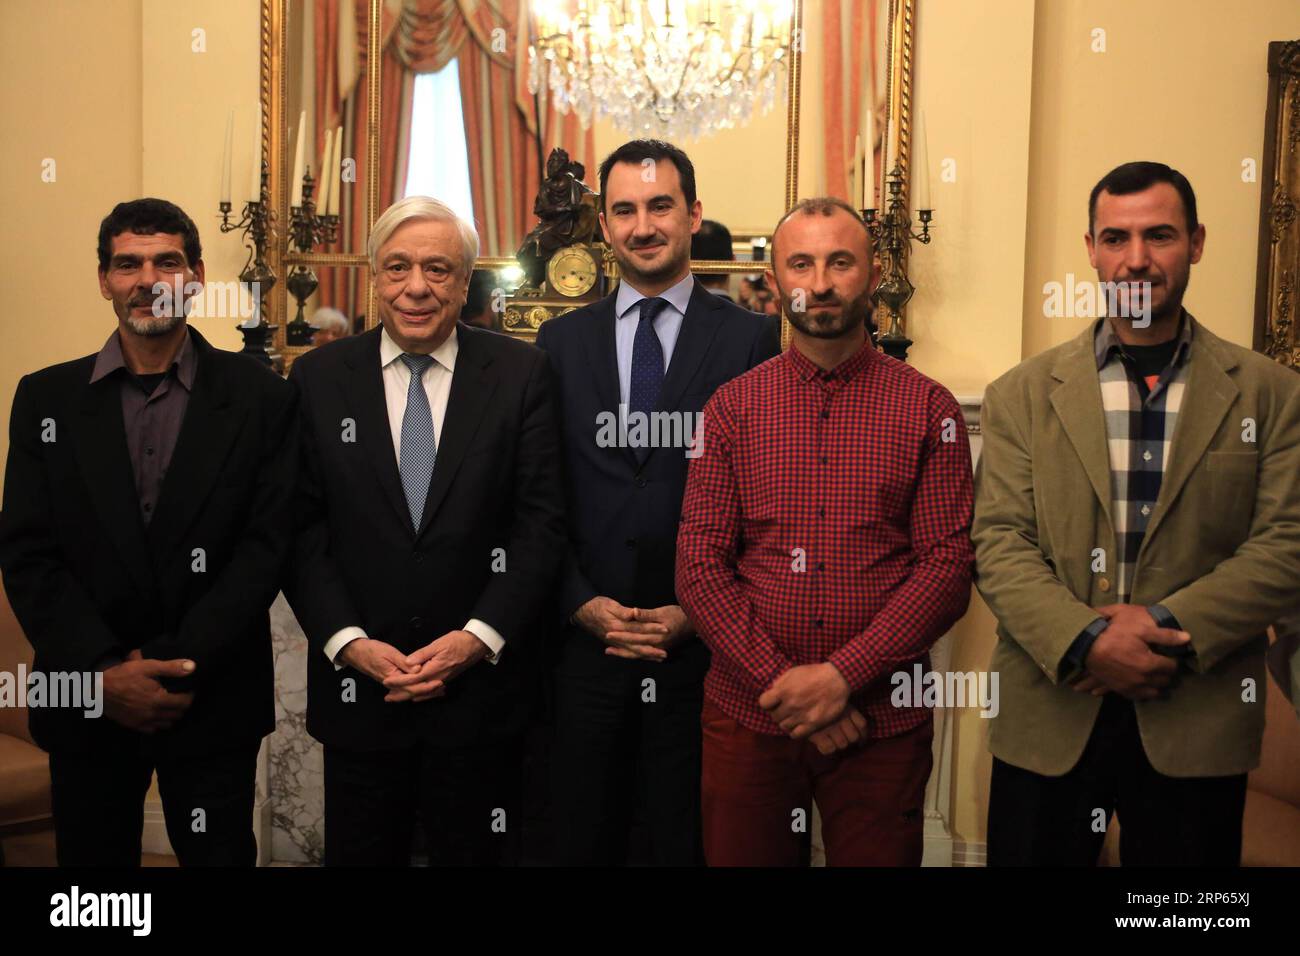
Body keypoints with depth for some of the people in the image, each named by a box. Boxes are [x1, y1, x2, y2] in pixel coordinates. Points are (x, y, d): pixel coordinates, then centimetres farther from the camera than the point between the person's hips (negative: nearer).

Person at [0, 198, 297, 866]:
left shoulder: (258, 397, -2)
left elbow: (268, 543, -6)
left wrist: (181, 663, -14)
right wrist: (106, 672, -13)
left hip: (215, 700, -1)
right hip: (87, 702, 2)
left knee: (220, 853, 9)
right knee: (92, 854, 14)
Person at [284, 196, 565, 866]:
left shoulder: (520, 373, -2)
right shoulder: (317, 379, 2)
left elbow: (540, 519, -4)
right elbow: (302, 528, 1)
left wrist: (479, 636, -12)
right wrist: (348, 641, -9)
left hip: (482, 680, -1)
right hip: (356, 684, 1)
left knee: (476, 853, 13)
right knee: (360, 854, 14)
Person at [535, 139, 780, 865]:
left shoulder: (752, 340, -1)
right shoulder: (562, 341, 7)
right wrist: (582, 603, -5)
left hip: (701, 646, -2)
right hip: (583, 643, 2)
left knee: (687, 840, 11)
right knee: (583, 839, 14)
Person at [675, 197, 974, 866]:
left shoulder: (929, 408, 0)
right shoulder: (733, 405, 3)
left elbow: (947, 566, -6)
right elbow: (698, 565, -2)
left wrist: (843, 674, -15)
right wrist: (782, 682, -12)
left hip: (882, 722, -1)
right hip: (748, 712, 1)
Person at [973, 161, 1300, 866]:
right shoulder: (1023, 394, 4)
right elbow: (998, 543, -3)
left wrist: (1167, 625, -16)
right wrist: (1085, 639, -18)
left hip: (1198, 725, 0)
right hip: (1049, 718, 0)